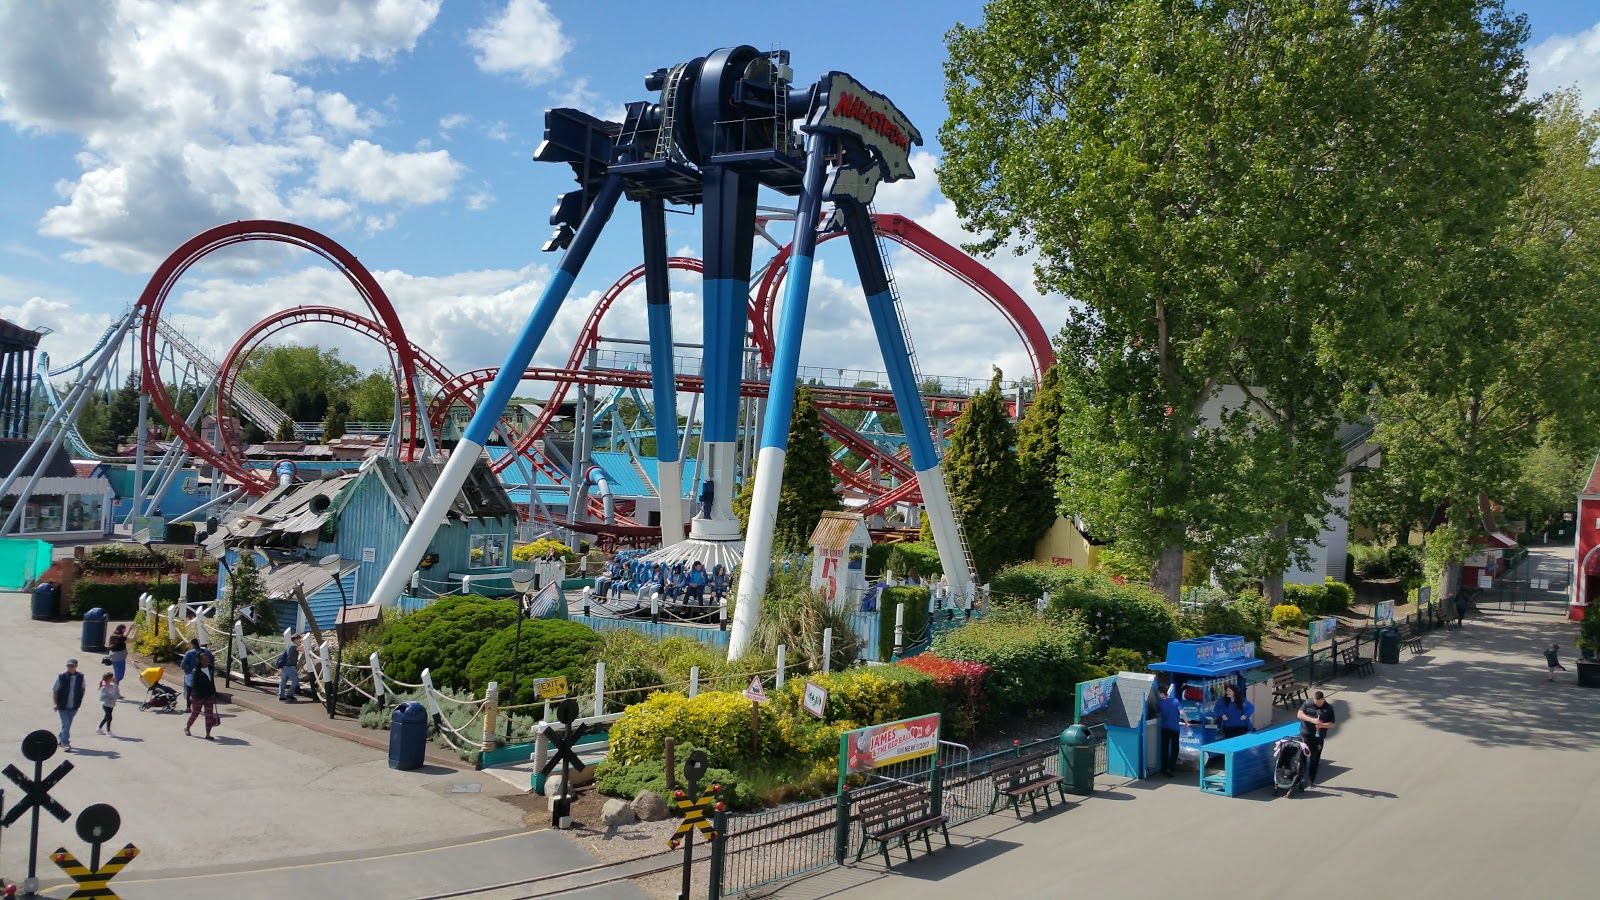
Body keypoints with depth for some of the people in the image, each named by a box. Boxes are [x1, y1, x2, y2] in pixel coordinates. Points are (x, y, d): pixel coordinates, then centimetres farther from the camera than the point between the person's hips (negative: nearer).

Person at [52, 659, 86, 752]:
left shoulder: (80, 677, -2)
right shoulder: (61, 677, -11)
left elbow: (82, 689, 15)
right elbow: (54, 691, -4)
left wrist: (80, 701, 10)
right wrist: (55, 704, -10)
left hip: (74, 706, 3)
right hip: (63, 706, -3)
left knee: (68, 724, 15)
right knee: (66, 724, -10)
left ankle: (61, 739, 35)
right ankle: (65, 743, -6)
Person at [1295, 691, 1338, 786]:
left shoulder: (1329, 708, -1)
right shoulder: (1308, 703, 0)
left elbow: (1332, 724, 0)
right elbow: (1299, 715, -7)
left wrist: (1322, 725, -20)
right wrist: (1312, 720, -22)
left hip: (1318, 738, 0)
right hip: (1305, 735, 0)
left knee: (1315, 760, 7)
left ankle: (1311, 781, 18)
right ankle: (1299, 777, 8)